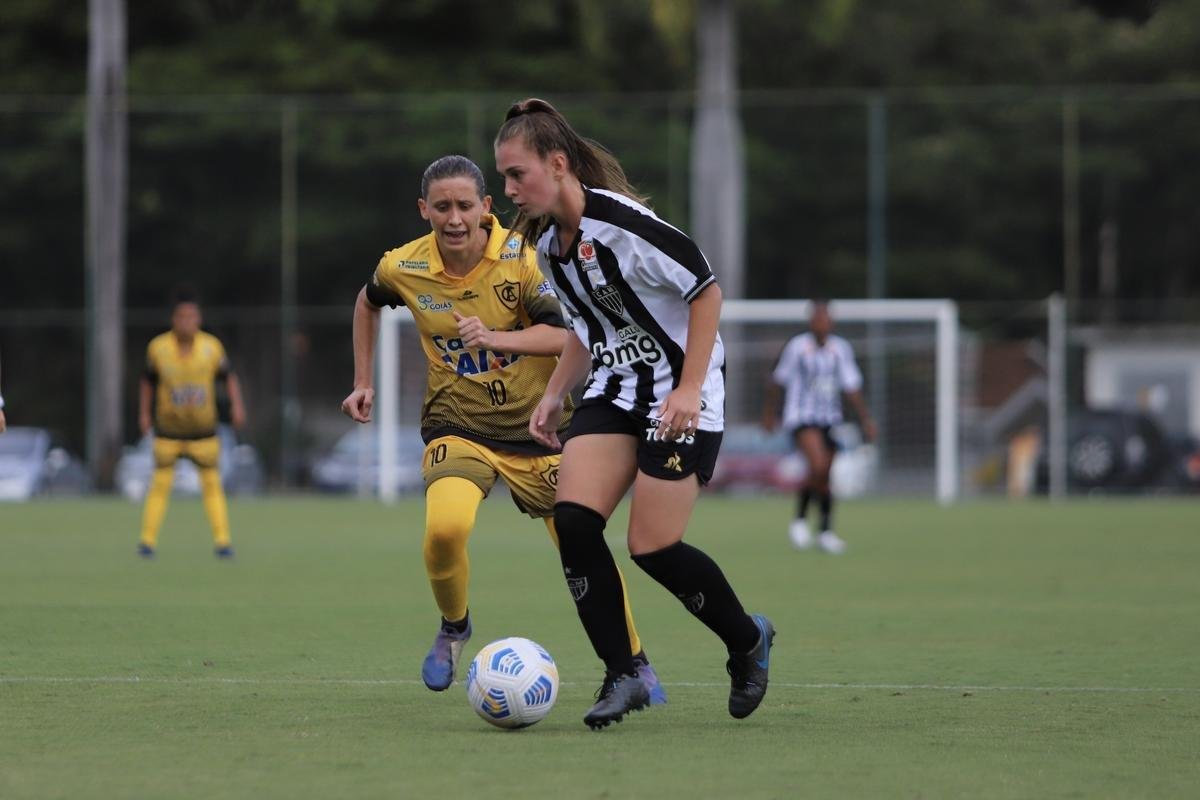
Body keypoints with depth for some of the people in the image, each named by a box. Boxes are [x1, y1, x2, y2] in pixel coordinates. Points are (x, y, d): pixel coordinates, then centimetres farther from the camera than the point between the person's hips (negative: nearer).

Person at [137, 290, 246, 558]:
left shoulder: (212, 346, -6)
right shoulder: (158, 348, -7)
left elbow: (229, 377, 7)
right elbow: (147, 381, 8)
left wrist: (237, 405, -4)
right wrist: (144, 413, 4)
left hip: (203, 429, 1)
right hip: (168, 429, -1)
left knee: (212, 484, 1)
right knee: (160, 484, -4)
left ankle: (222, 540, 5)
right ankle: (147, 540, 4)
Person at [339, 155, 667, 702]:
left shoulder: (523, 257, -16)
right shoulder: (403, 268, -7)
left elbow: (563, 334, -26)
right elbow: (368, 303, 16)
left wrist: (496, 338, -41)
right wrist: (363, 382, 14)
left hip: (536, 429, 0)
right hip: (457, 426, 0)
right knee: (444, 528, -28)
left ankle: (635, 664, 24)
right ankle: (453, 629, 3)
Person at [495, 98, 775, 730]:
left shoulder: (617, 221, -21)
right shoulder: (548, 242, 6)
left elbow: (706, 290, -17)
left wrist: (689, 388, -20)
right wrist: (554, 395, 12)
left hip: (680, 399, -8)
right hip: (614, 392, 8)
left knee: (652, 547, -8)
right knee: (572, 518, -12)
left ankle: (748, 641, 19)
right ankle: (623, 676, -3)